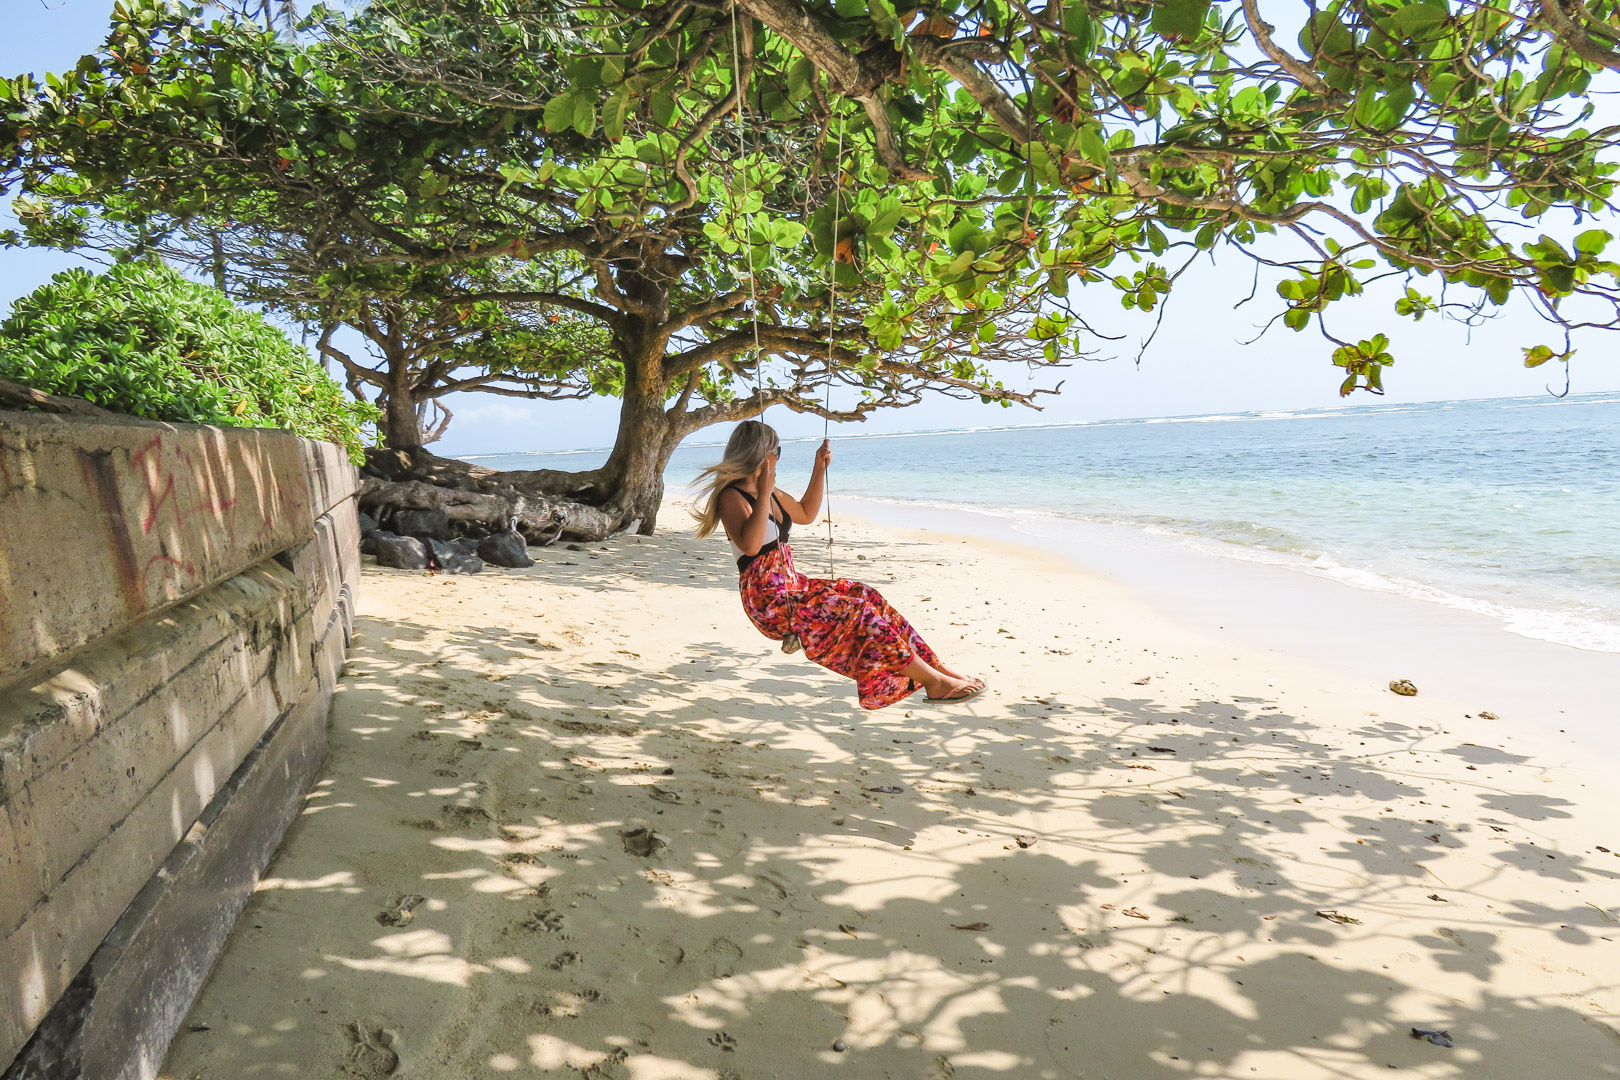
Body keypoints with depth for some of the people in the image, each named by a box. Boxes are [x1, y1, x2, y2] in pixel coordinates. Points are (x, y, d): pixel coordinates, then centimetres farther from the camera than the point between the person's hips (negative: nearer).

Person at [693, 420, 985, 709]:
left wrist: (819, 468, 22)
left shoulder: (771, 494, 14)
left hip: (791, 586, 9)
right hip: (769, 601, -9)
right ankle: (933, 681, -14)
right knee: (857, 611, -18)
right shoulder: (731, 497, -13)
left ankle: (936, 666, -5)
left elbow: (806, 514, 30)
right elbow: (750, 545, -30)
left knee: (865, 595, -4)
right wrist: (763, 495, -26)